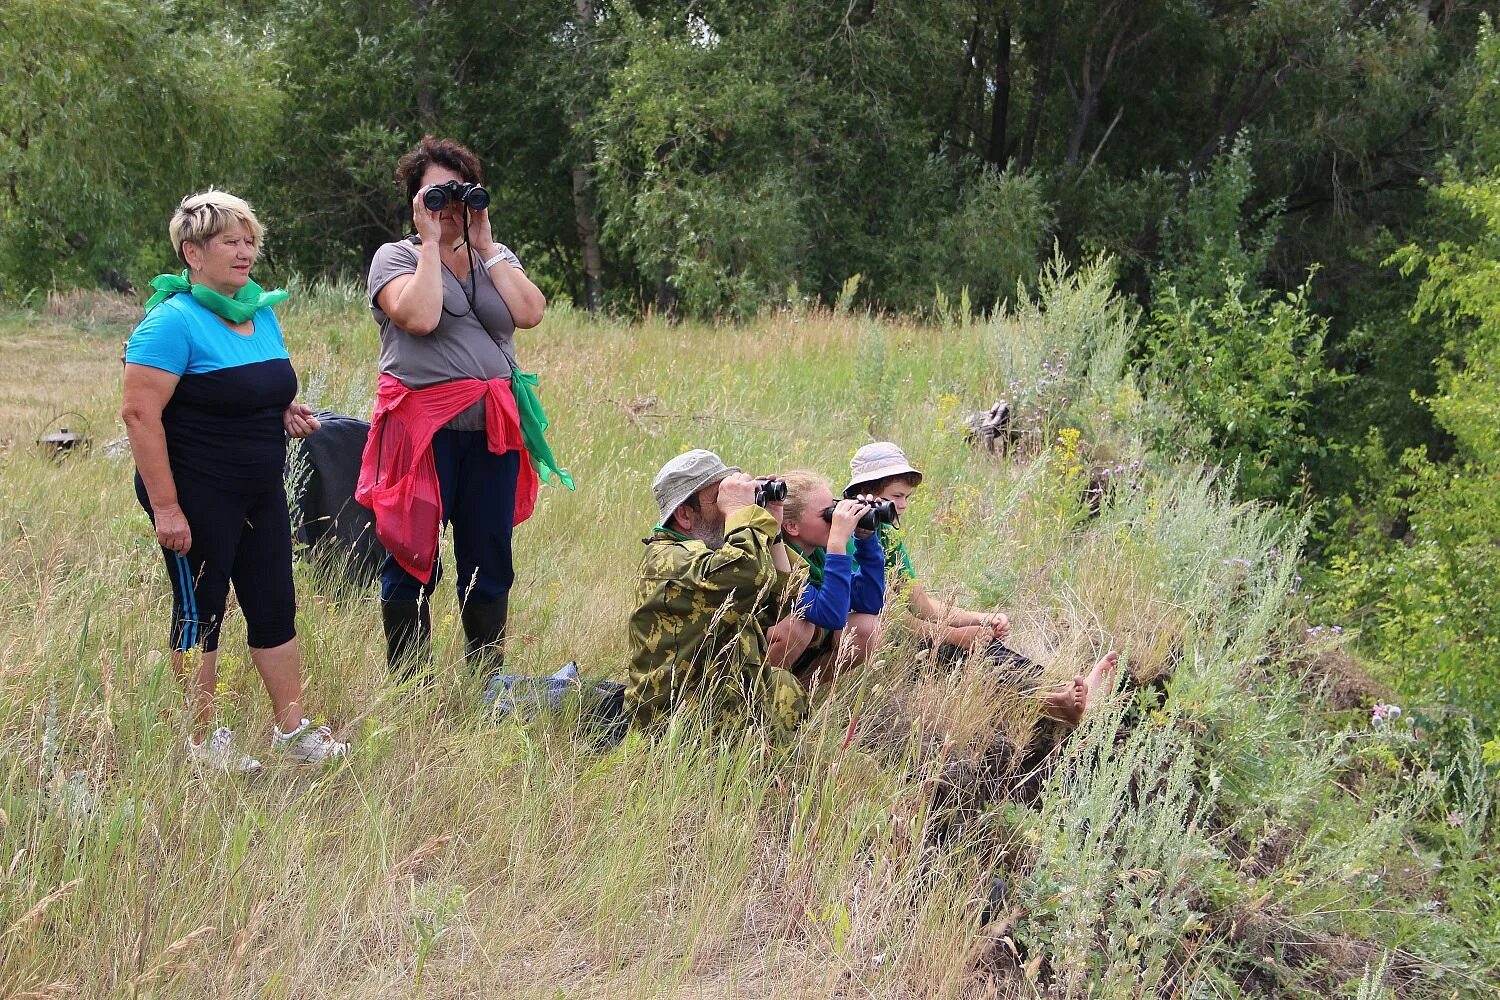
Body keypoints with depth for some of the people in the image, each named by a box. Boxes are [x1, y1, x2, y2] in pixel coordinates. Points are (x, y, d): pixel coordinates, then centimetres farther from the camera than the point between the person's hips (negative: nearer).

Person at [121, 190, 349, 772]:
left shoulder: (261, 308, 10)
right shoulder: (173, 321, -15)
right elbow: (140, 413, -20)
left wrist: (286, 412, 2)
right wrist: (166, 506, -23)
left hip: (260, 494, 7)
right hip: (198, 498, -7)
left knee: (275, 609, 11)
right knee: (200, 615, 4)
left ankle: (292, 730, 22)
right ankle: (202, 742, 16)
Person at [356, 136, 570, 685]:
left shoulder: (496, 258, 15)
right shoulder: (395, 257, 2)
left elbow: (530, 313, -4)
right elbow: (420, 317, -19)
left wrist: (485, 244, -3)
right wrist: (430, 242, -10)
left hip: (493, 428, 4)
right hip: (423, 428, -4)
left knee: (490, 563, 9)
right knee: (413, 561, 1)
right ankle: (407, 687, 11)